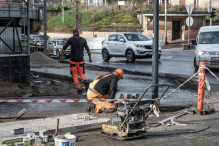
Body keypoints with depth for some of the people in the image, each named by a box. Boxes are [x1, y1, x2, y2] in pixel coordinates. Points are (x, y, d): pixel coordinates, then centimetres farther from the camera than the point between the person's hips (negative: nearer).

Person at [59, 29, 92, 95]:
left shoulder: (70, 39, 0)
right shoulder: (83, 40, 3)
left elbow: (64, 48, 3)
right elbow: (88, 50, 3)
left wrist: (61, 56, 14)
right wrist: (90, 58, 14)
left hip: (73, 60, -1)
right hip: (81, 60, 2)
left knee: (75, 75, 7)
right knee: (82, 74, 12)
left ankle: (79, 90, -2)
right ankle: (85, 81, -20)